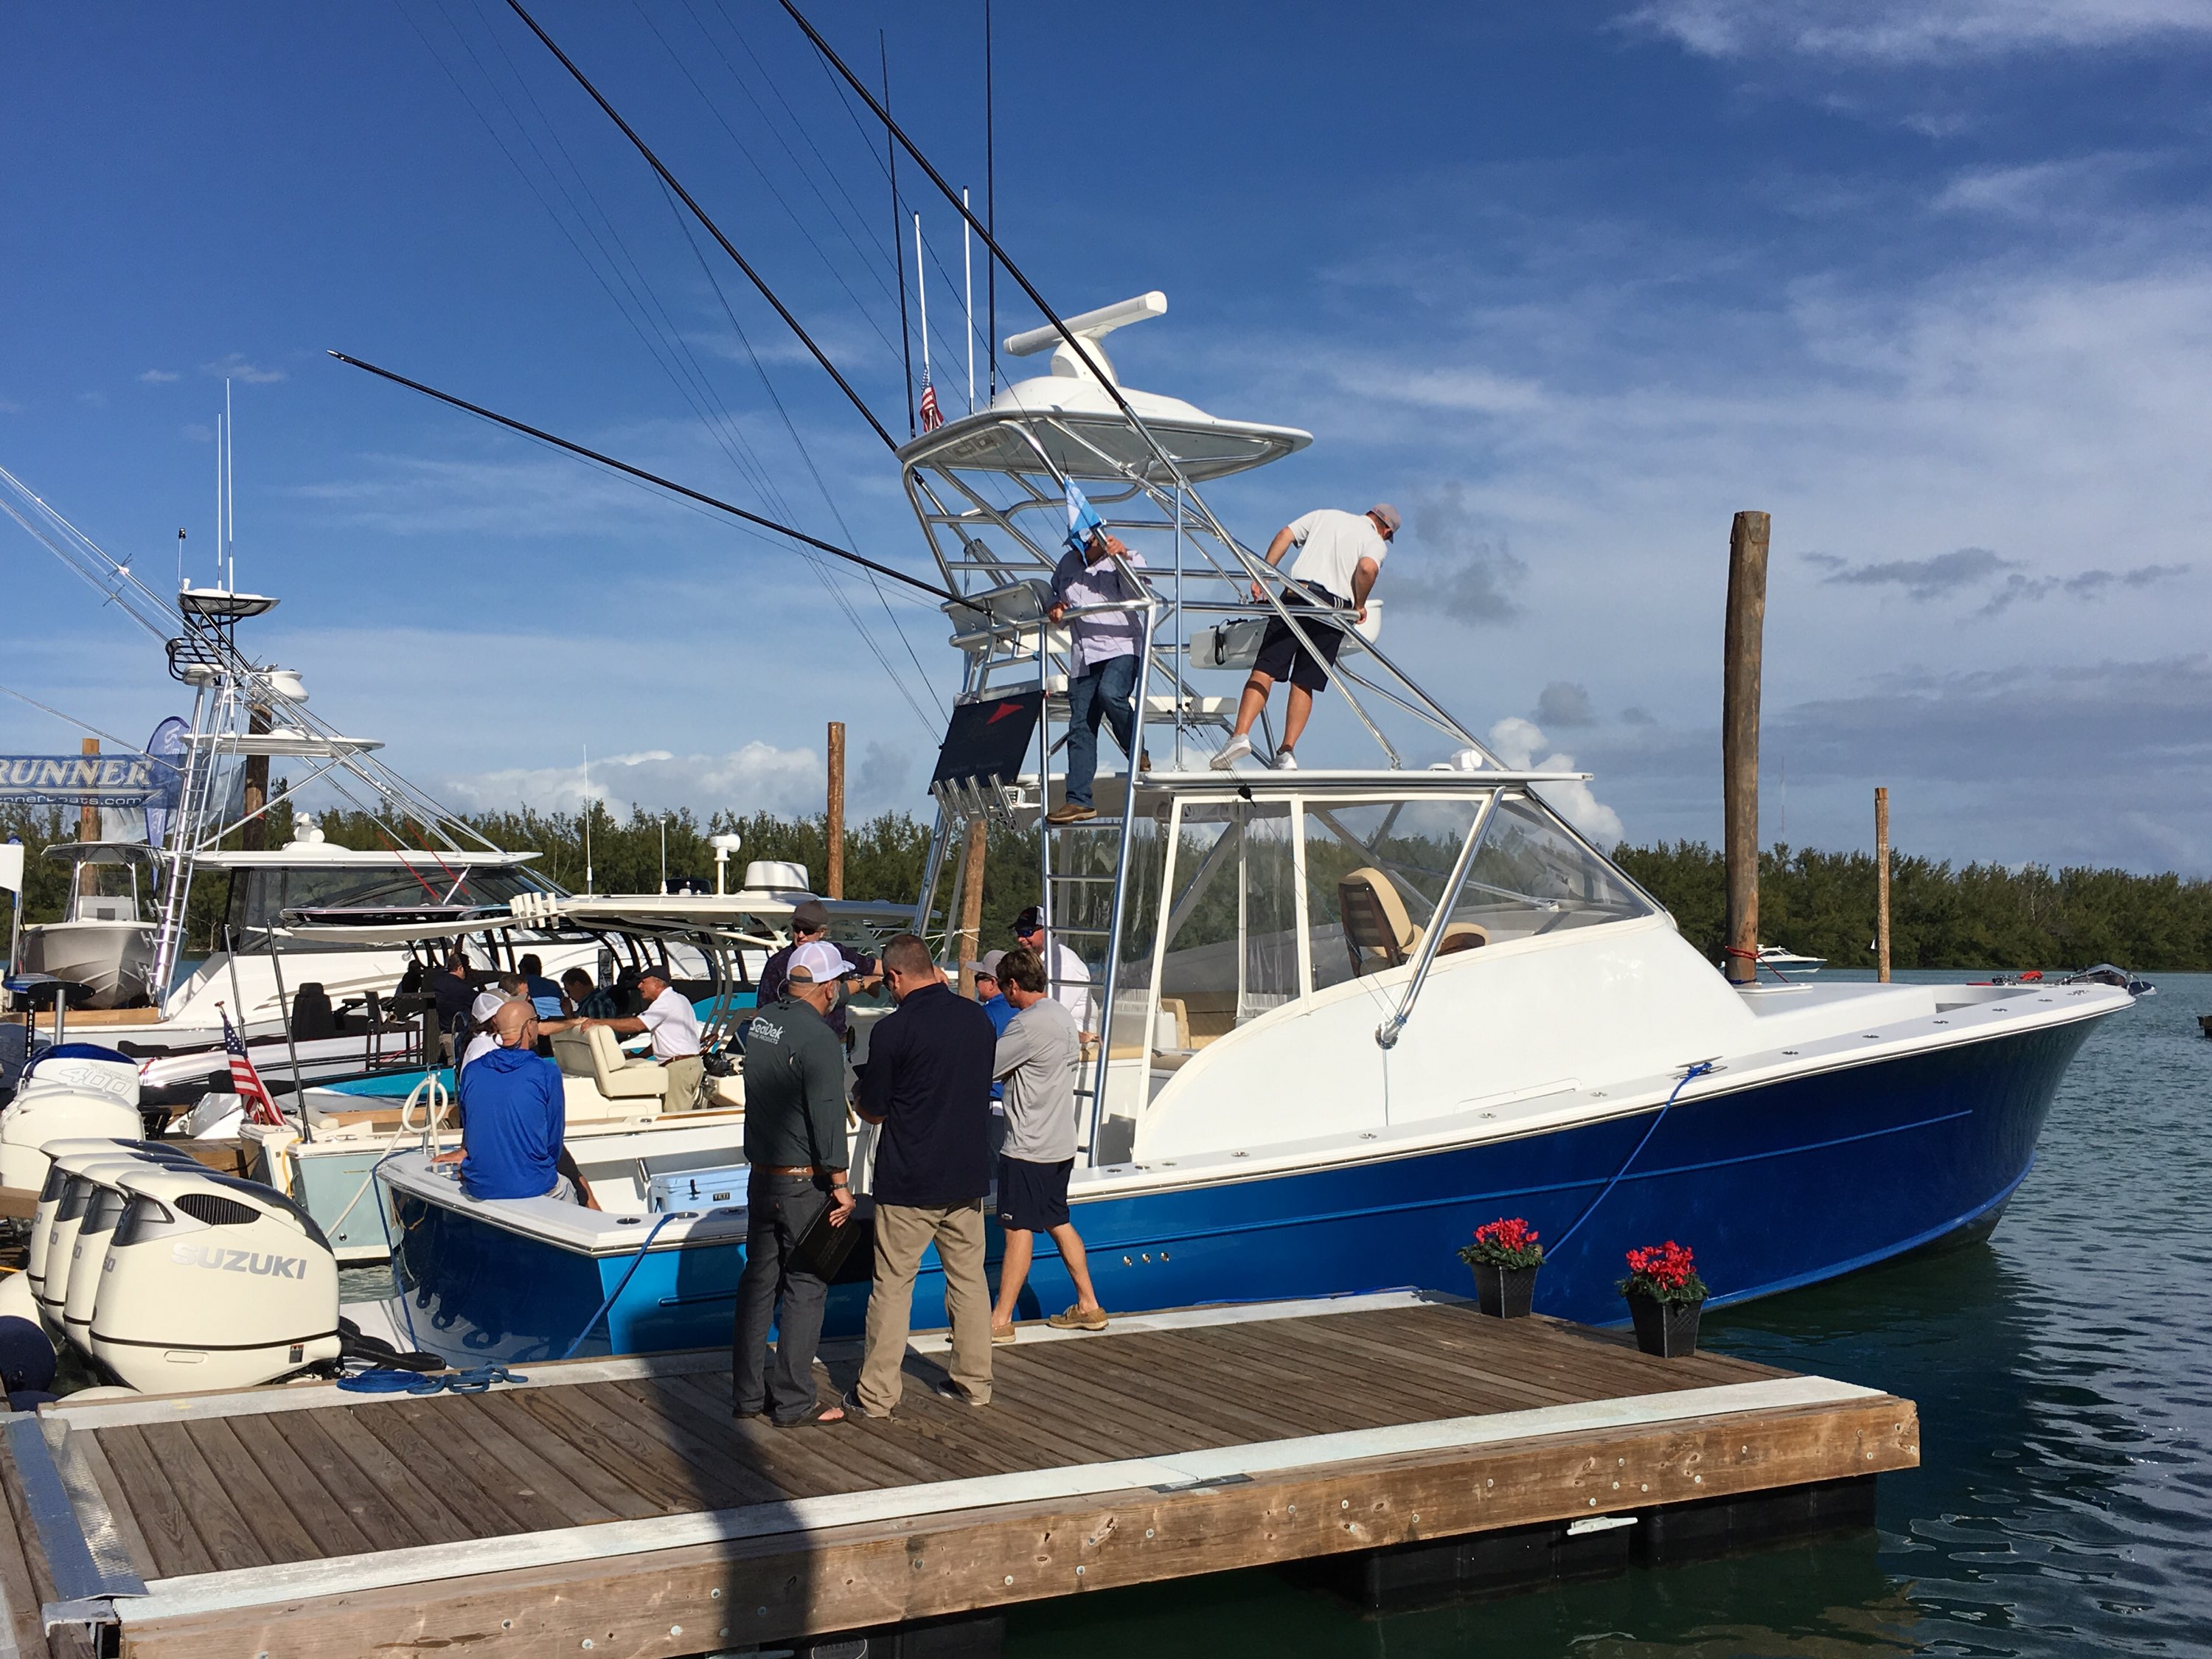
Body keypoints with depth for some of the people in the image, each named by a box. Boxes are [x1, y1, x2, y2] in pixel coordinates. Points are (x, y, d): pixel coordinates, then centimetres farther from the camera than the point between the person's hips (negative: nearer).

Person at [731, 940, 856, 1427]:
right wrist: (840, 1185, -14)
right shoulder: (818, 1037, -18)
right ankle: (793, 1403, 5)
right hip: (804, 1184, -8)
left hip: (761, 1177, 8)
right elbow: (828, 1116, -20)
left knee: (759, 1281, 14)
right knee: (805, 1287, 0)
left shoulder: (761, 1022, 6)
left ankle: (748, 1394, 21)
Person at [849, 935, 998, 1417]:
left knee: (893, 1285, 4)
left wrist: (861, 1099, 16)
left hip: (909, 1182, -5)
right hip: (968, 1177, 5)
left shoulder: (893, 1030, -15)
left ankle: (877, 1393, 10)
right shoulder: (979, 1019, 2)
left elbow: (872, 1111, -6)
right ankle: (974, 1381, 22)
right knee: (969, 1278, 15)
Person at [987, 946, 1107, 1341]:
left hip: (1029, 1147, -9)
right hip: (1061, 1142, 9)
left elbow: (985, 1067, -17)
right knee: (1059, 1223, 16)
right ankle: (1088, 1307, 21)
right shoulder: (1064, 1018, 11)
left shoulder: (1028, 1024, -18)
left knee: (1019, 1230, -5)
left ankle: (1001, 1320, 0)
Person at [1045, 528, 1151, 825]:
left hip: (1122, 647, -5)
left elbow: (1139, 595, -15)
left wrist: (1124, 560, -27)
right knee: (1080, 727, -3)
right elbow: (1054, 595, 30)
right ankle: (1078, 800, -4)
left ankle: (1138, 755, -10)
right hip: (1085, 656, 5)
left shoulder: (1128, 561, 0)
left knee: (1110, 693, -33)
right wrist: (1054, 607, 7)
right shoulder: (1067, 565, 15)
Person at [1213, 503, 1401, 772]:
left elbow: (1285, 535, 11)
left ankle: (1240, 734, -24)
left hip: (1297, 595, 1)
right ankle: (1286, 752, -2)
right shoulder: (1377, 543, 13)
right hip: (1335, 608, 0)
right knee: (1304, 684, 6)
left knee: (1265, 669, -8)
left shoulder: (1325, 515, 23)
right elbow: (1367, 568, -10)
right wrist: (1359, 606, 3)